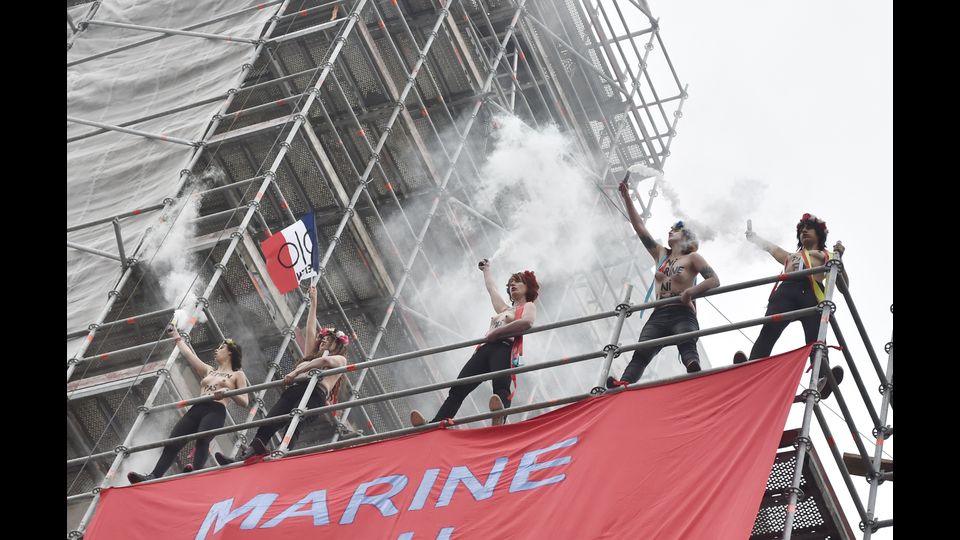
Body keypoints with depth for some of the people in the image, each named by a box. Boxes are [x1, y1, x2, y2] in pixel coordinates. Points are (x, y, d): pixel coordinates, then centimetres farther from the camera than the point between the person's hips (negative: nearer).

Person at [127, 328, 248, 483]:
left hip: (216, 411, -5)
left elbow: (244, 402, 6)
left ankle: (196, 472, -54)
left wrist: (228, 392, -11)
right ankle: (153, 476, -21)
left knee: (202, 438, -35)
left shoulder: (237, 375, 16)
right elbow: (188, 354, 33)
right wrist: (176, 336, 39)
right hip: (196, 409, 5)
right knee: (172, 442, -12)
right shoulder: (208, 371, 31)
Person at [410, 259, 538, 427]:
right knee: (458, 388, -12)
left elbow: (527, 322, -9)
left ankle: (499, 418, -65)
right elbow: (491, 289, 54)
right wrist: (486, 270, 71)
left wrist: (496, 332, -10)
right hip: (485, 349, 7)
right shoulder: (505, 309, 37)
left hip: (505, 349, -7)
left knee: (501, 386, -35)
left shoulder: (528, 306, 16)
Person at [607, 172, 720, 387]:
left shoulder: (692, 258, 9)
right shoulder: (660, 254, 23)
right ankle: (622, 384, -41)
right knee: (641, 353, -20)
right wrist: (626, 196, 18)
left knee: (687, 348, -31)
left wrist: (690, 291, -19)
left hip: (683, 315, -5)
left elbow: (714, 281, -3)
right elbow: (639, 227, 21)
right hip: (659, 316, 5)